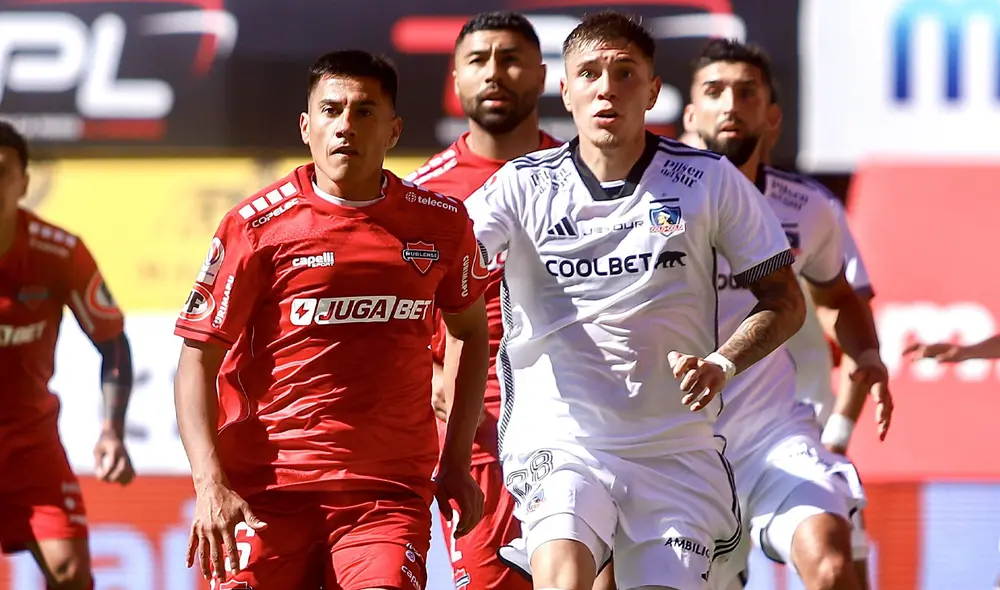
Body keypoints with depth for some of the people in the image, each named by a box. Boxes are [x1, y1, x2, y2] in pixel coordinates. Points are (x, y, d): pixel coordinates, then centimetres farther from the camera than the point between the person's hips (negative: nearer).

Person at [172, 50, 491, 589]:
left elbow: (471, 332, 22)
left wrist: (456, 462, 15)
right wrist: (210, 484, -15)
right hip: (265, 492, -1)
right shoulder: (256, 225, -2)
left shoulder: (440, 223, 6)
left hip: (390, 489, 1)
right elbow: (198, 359, -3)